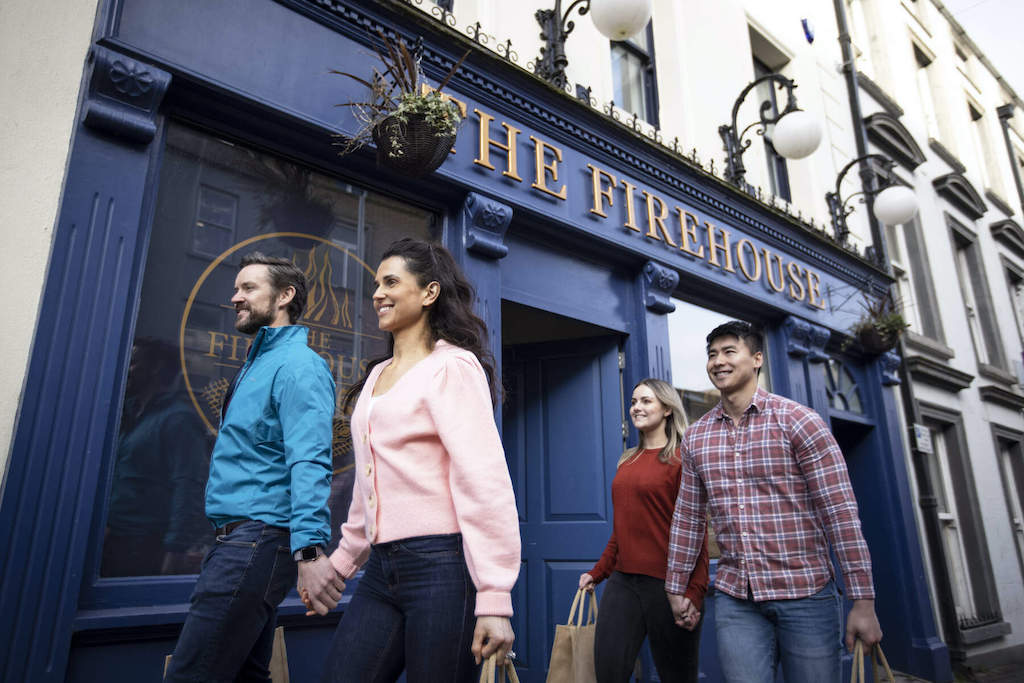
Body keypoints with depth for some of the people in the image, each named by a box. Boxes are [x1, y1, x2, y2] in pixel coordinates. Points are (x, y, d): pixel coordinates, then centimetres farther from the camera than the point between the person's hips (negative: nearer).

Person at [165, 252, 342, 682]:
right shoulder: (257, 365, 20)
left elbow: (309, 464, -25)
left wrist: (310, 549, -33)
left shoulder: (297, 366, -12)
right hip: (239, 541, 10)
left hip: (257, 541, -10)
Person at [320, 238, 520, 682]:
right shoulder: (378, 375, 17)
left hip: (442, 564, -7)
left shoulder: (451, 366, -8)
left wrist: (494, 599, -20)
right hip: (382, 569, 8)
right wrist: (342, 561, 25)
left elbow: (484, 481, -16)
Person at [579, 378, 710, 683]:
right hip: (622, 581, 6)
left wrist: (694, 594, -16)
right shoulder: (627, 461, 14)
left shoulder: (681, 459, -5)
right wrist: (598, 572, 18)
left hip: (667, 583, -5)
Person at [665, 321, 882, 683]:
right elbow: (687, 517, 11)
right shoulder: (695, 437, 5)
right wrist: (676, 588, 13)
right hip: (734, 598, 3)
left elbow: (841, 512, -9)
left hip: (805, 593, -3)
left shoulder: (798, 421, -7)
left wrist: (863, 601, -11)